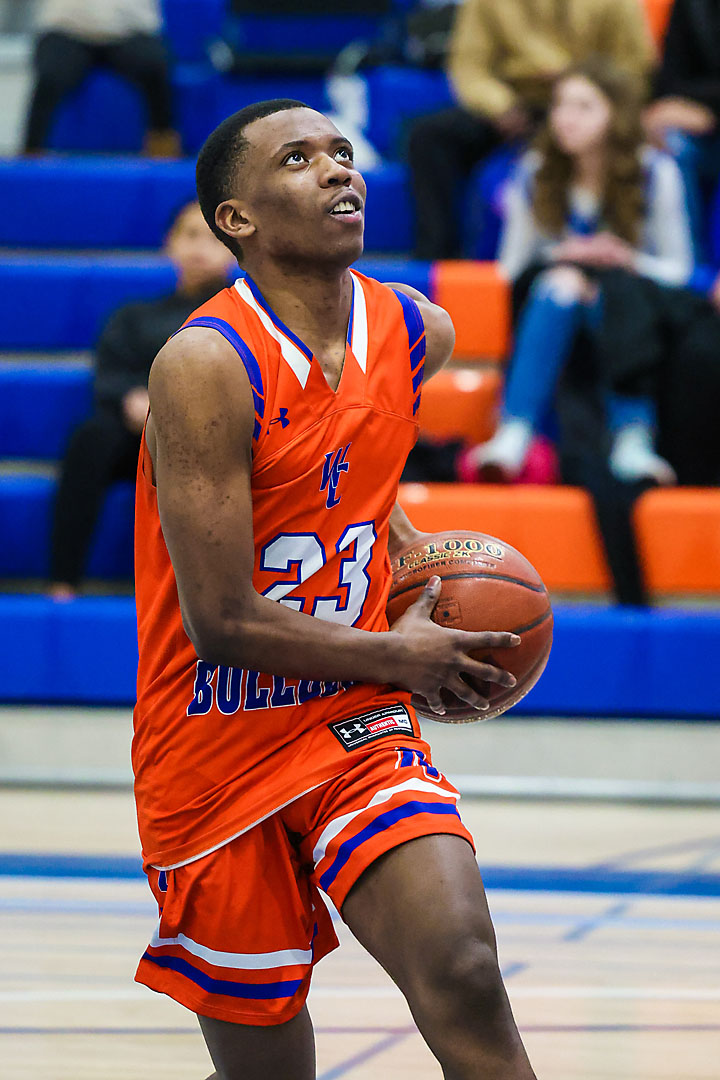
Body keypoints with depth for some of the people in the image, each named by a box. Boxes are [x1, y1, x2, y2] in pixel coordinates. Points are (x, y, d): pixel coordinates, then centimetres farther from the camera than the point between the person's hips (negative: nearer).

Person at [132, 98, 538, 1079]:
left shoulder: (419, 334, 0)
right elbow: (224, 626, -22)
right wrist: (396, 654, -11)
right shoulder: (205, 365, -20)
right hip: (217, 751, -4)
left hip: (356, 729, 4)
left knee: (464, 979, -20)